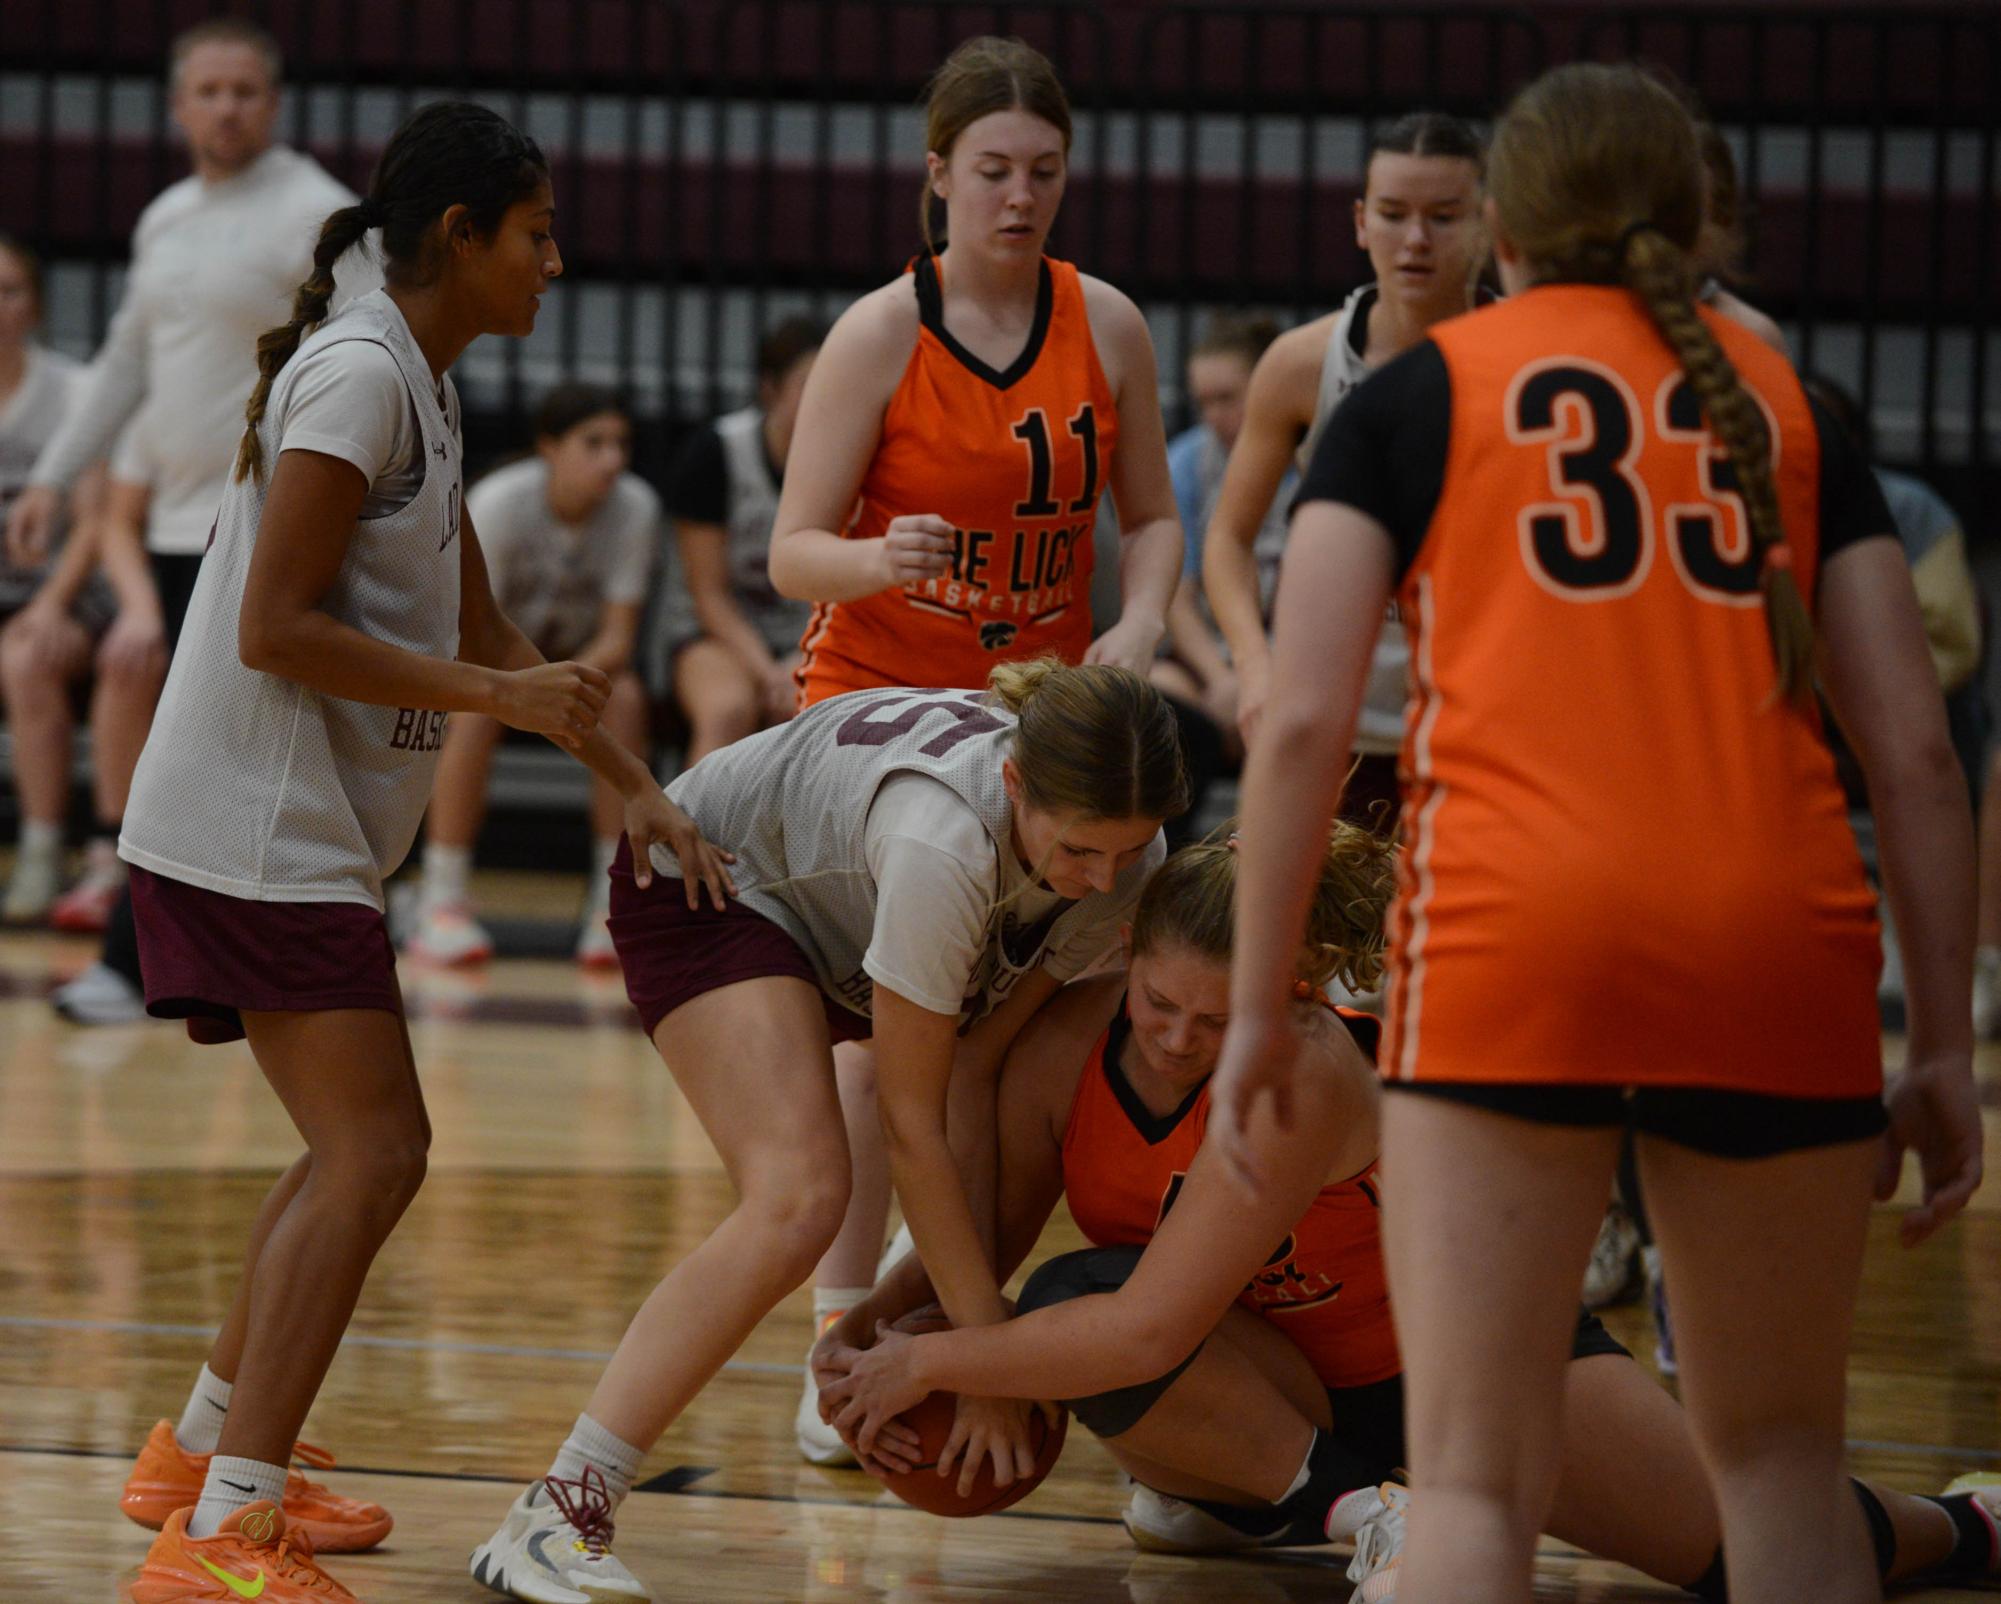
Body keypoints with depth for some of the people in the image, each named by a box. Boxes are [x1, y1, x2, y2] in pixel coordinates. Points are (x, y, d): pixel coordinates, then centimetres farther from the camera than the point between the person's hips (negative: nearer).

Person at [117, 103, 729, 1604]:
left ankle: (206, 1450, 31)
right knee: (372, 1156, -15)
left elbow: (478, 631, 24)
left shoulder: (420, 385, 16)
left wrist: (639, 789, 21)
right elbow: (273, 631, -20)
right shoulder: (359, 373, -15)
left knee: (361, 1153, 19)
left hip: (312, 830, 10)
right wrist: (501, 694, -16)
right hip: (258, 822, -10)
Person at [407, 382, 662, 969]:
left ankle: (613, 904, -25)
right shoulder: (499, 502, -25)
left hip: (580, 660, 3)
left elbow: (619, 637, -16)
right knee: (479, 704, -35)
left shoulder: (635, 507, -18)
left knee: (625, 695, -29)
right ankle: (441, 902, -30)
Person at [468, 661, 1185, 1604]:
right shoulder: (942, 842, -42)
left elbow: (979, 1067, -18)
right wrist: (987, 1350, -28)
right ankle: (555, 1517, -29)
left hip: (839, 903, 8)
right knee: (798, 1201, -28)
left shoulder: (1123, 855, -22)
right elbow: (910, 1124, -33)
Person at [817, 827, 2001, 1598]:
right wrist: (872, 1335, -25)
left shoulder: (1309, 1075, -36)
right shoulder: (1067, 1050, -19)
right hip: (1279, 1383, 4)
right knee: (1068, 1300, -30)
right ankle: (1350, 1506, -10)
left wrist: (928, 1364, -35)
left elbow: (1152, 1329, -40)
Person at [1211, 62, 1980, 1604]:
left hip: (1515, 934, -2)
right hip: (1784, 945, 2)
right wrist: (1945, 1045, 14)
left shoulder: (1415, 396, 13)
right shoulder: (1783, 400, 19)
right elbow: (1915, 748, 12)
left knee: (1478, 1477, -1)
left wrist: (1258, 1012, 8)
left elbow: (1304, 721, 3)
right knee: (1779, 1451, 17)